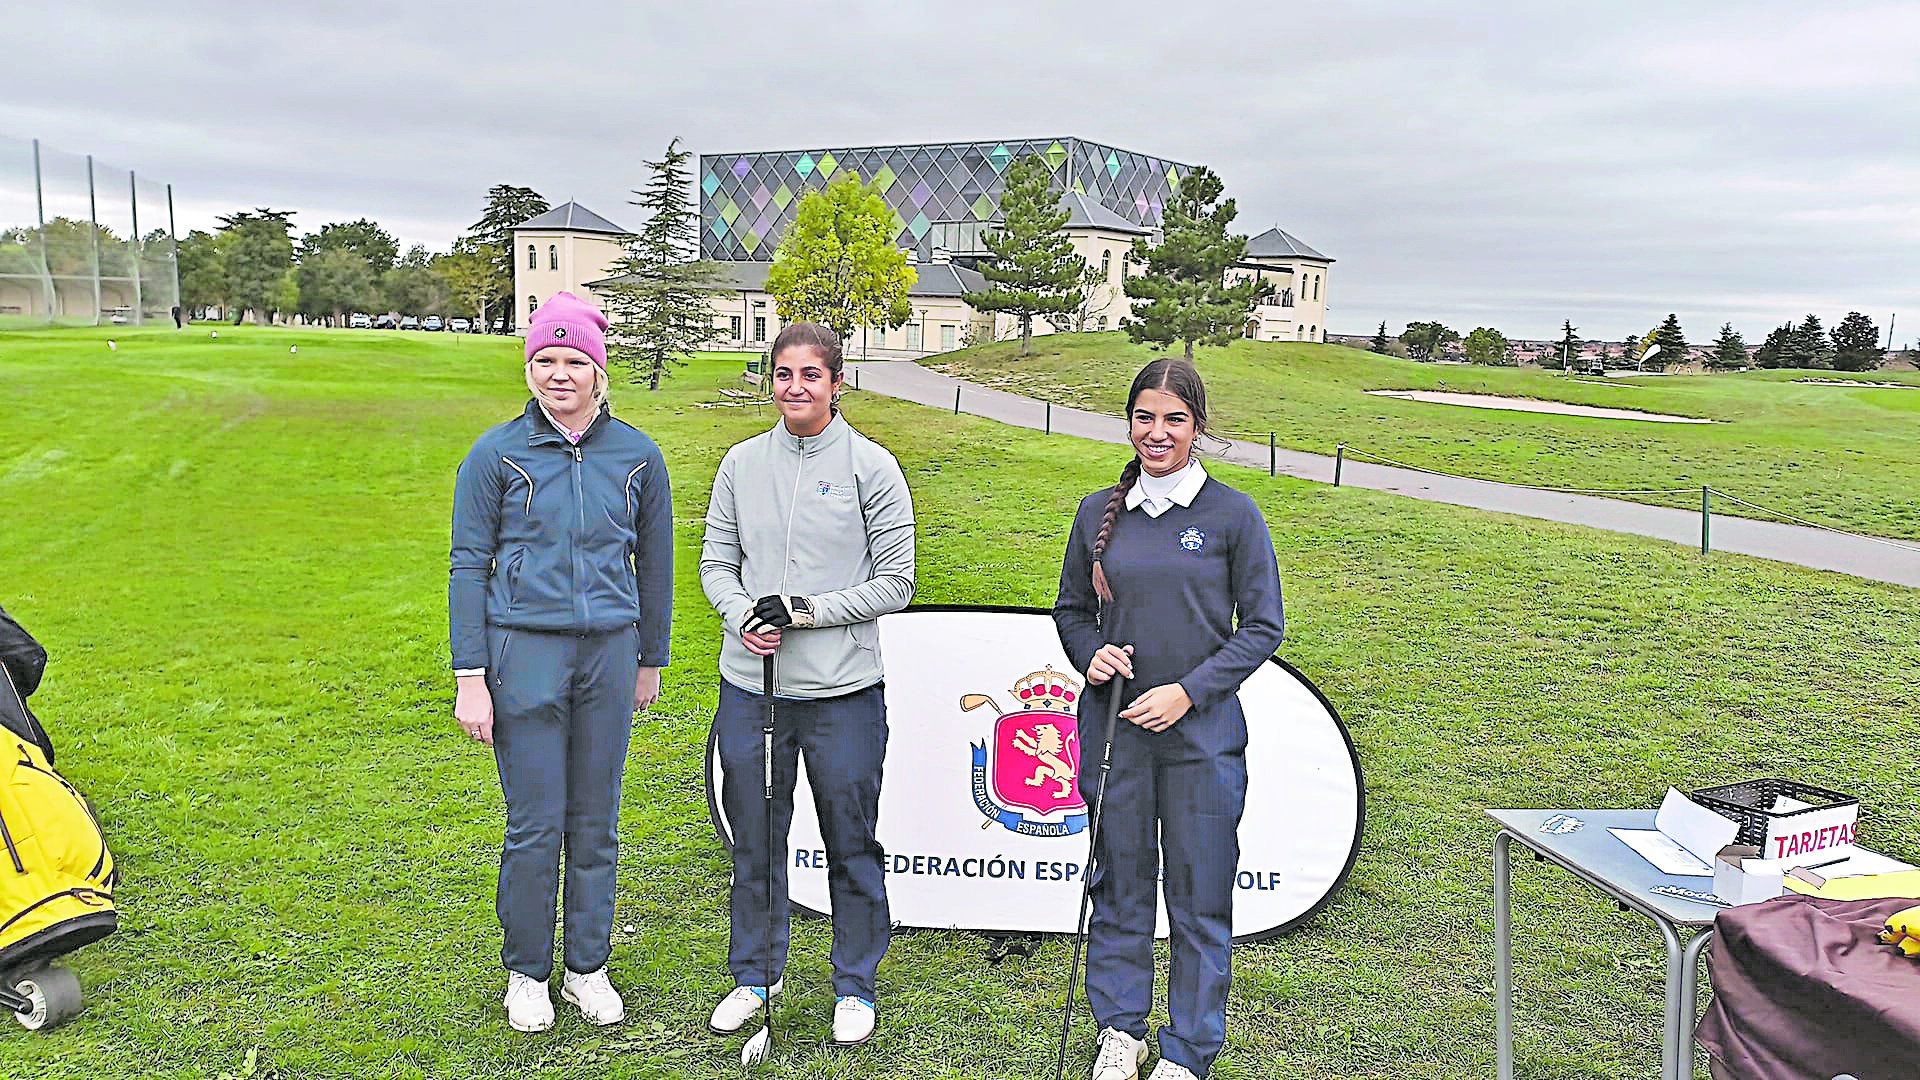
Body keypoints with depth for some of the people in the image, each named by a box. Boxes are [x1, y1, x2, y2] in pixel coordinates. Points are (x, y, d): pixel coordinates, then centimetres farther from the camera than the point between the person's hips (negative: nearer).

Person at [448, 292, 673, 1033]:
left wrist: (651, 661, 15)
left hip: (608, 651, 2)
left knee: (596, 822, 10)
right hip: (524, 651, -2)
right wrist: (470, 677, -5)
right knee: (534, 825, 2)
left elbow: (654, 562, 12)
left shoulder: (637, 455, 5)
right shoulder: (496, 454, -2)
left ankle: (589, 968, 26)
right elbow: (469, 565, -1)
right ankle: (526, 972, 23)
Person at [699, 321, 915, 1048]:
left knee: (851, 843, 7)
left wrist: (807, 610, -13)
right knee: (754, 838, 14)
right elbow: (716, 561, 10)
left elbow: (895, 582, -4)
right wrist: (741, 615, -10)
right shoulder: (742, 463, 6)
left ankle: (855, 986, 27)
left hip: (843, 690, -3)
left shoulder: (872, 467, -4)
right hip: (751, 686, 3)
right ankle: (756, 975, 34)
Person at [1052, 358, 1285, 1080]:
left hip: (1201, 732, -2)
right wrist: (1091, 654, -6)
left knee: (1200, 894, 6)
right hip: (1115, 725, 3)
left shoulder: (1233, 515, -4)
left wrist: (1188, 691, -12)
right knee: (1119, 884, 13)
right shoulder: (1099, 513, 5)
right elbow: (1070, 609, 15)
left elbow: (1263, 626, -2)